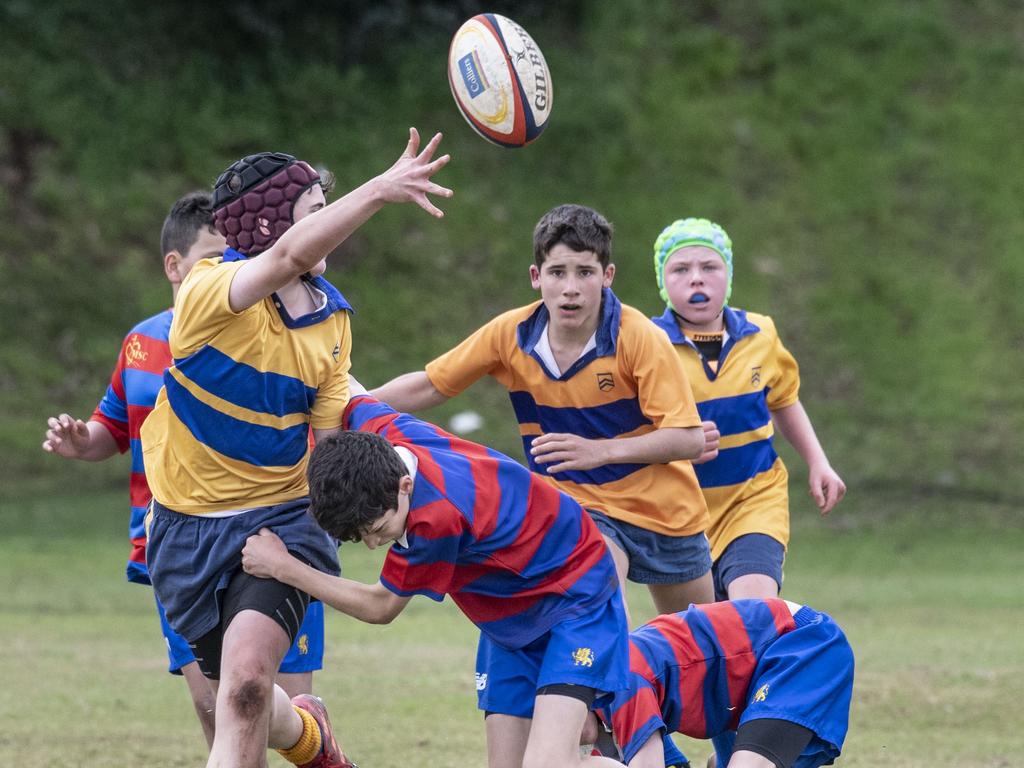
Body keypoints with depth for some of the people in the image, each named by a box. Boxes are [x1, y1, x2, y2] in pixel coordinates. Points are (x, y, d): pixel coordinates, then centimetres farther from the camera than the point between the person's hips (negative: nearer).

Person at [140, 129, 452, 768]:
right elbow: (286, 258, -39)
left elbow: (331, 434, 8)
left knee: (247, 679, -25)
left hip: (280, 517, 1)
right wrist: (378, 191, -51)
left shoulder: (332, 319, 2)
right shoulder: (209, 291, -17)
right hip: (188, 528, -1)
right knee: (239, 697, 12)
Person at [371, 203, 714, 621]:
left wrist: (602, 450, -38)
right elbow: (428, 386, -3)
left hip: (665, 509, 0)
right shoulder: (509, 335, -14)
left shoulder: (640, 338, -23)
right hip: (581, 506, 0)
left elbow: (689, 438, -26)